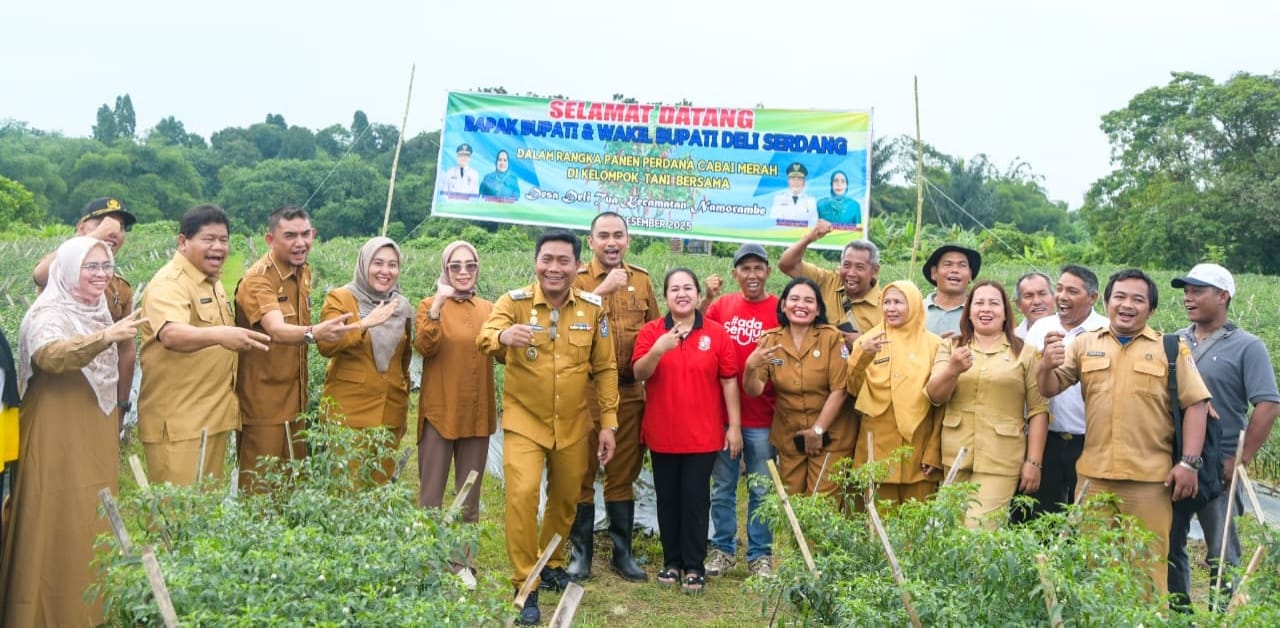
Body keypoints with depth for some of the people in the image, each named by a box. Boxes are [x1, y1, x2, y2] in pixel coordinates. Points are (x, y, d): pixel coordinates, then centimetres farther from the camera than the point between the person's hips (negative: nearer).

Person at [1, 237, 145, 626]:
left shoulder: (101, 312, 11)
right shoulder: (48, 315, -12)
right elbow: (53, 356, -35)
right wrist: (105, 337, -47)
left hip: (97, 440, 7)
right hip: (60, 442, -7)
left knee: (94, 526, 12)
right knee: (62, 529, -4)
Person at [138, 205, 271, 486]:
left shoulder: (213, 283, 13)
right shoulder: (169, 284, -15)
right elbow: (171, 335, -36)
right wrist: (219, 335, -51)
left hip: (214, 415, 9)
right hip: (177, 421, -9)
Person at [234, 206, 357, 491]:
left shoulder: (304, 272, 5)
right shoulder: (257, 280, -19)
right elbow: (276, 330, -37)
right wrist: (315, 333, -54)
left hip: (294, 401, 7)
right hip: (262, 404, -7)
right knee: (259, 488, 1)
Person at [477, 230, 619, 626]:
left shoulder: (593, 307, -4)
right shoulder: (515, 301, -10)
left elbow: (605, 368, 2)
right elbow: (484, 338, -29)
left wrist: (608, 423, 0)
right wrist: (502, 335, -53)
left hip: (574, 426, 3)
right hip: (524, 422, -2)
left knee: (566, 499, 15)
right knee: (522, 495, -15)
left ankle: (551, 564, 40)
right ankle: (525, 586, 2)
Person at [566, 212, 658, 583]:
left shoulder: (642, 280, 10)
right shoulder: (578, 278, -2)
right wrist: (601, 290, -29)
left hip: (630, 391, 3)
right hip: (586, 390, -3)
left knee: (624, 474, 11)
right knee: (582, 473, 4)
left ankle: (622, 552, 21)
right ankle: (580, 552, 16)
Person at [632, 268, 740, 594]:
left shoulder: (717, 333, -1)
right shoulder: (651, 331, 1)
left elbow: (729, 381, 0)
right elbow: (639, 374, -9)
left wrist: (734, 425, -2)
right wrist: (658, 351, -28)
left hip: (703, 433, -1)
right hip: (663, 433, 1)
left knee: (696, 499, 1)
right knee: (668, 499, 10)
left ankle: (694, 566, 12)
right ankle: (671, 561, 23)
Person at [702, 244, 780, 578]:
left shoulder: (780, 309, -3)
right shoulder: (721, 305, 4)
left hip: (762, 418, -2)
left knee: (761, 490, 9)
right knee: (722, 488, 12)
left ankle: (760, 554, 22)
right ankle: (723, 549, 25)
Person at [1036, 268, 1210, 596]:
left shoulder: (1171, 348, 4)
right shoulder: (1085, 344, 8)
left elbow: (1195, 403, 1)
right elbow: (1050, 389, 6)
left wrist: (1189, 462, -7)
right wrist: (1047, 364, -16)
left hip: (1150, 477, -2)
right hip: (1093, 474, 2)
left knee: (1149, 562, 4)